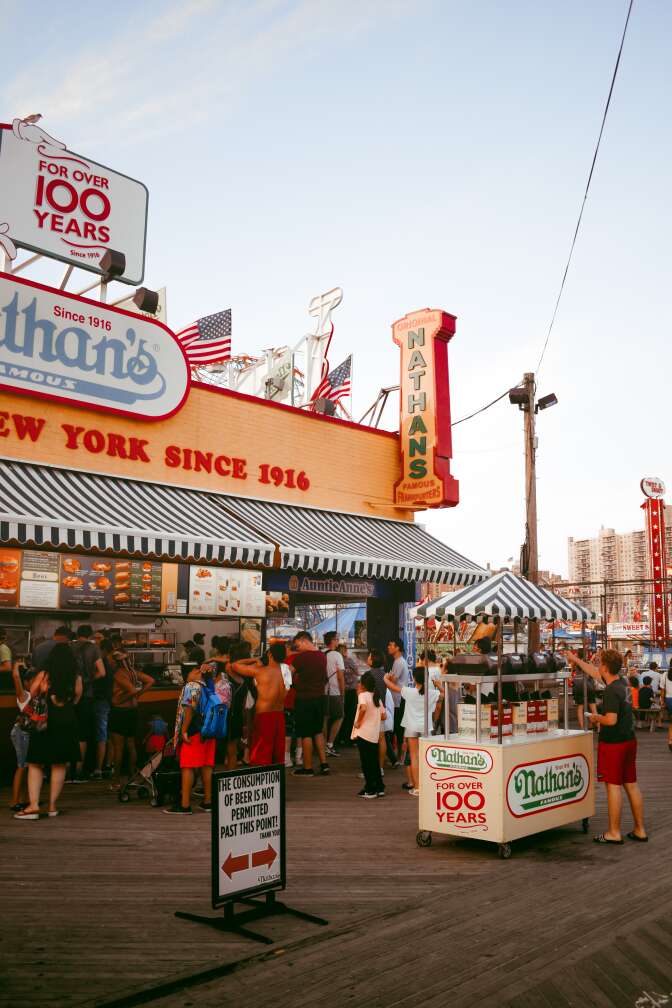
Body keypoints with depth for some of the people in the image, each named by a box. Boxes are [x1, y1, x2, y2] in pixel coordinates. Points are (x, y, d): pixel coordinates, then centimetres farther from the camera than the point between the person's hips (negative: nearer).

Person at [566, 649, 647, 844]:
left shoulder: (611, 691, -21)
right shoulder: (621, 682, 6)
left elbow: (611, 720, -28)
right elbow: (595, 673, 21)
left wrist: (596, 718, -8)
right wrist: (576, 660, 29)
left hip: (613, 743, -9)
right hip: (629, 740, 9)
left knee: (613, 786, -1)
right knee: (631, 784, 14)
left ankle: (614, 833, 5)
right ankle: (640, 830, 21)